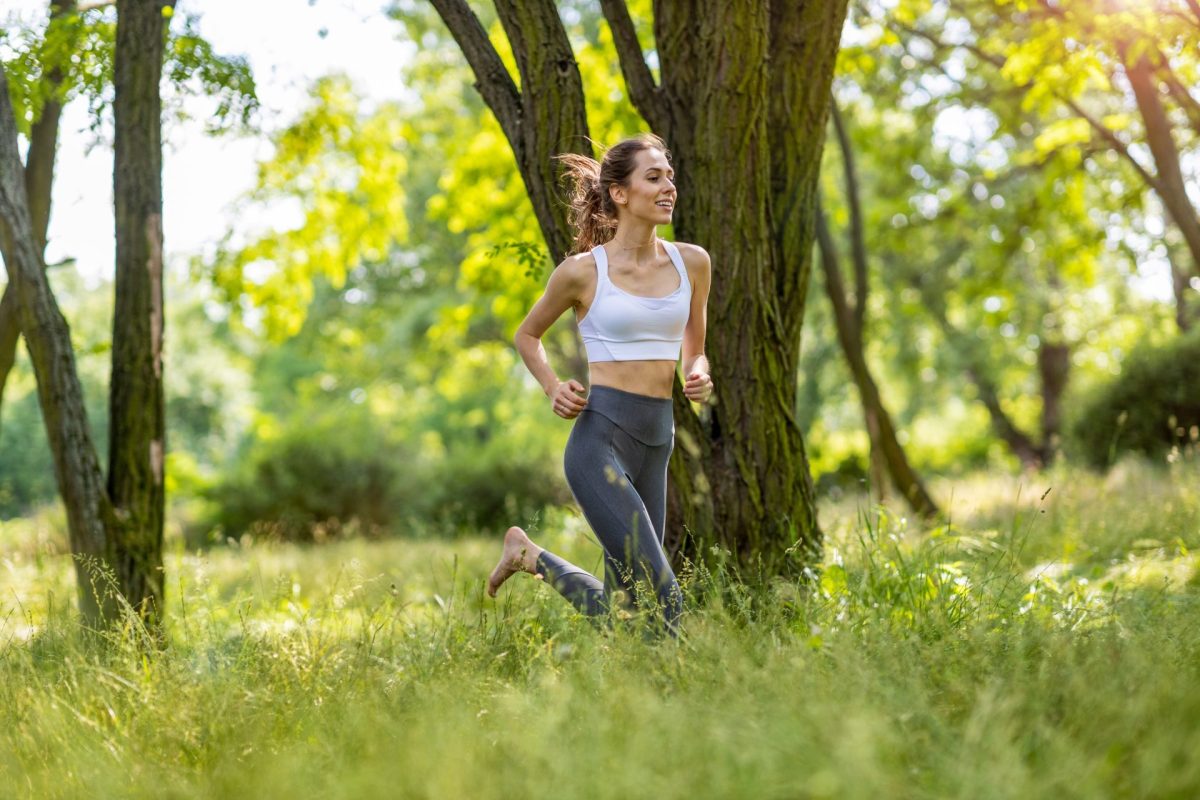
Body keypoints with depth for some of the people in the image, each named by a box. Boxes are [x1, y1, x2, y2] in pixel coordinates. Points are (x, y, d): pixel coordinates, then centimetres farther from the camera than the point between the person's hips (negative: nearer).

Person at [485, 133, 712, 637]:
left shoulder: (692, 263, 8)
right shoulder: (582, 271, -3)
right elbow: (527, 335, 13)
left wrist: (699, 375, -1)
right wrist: (552, 389, -4)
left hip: (656, 443, 6)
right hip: (600, 438, -6)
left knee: (622, 604, 10)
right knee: (659, 595, -16)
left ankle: (529, 554, 33)